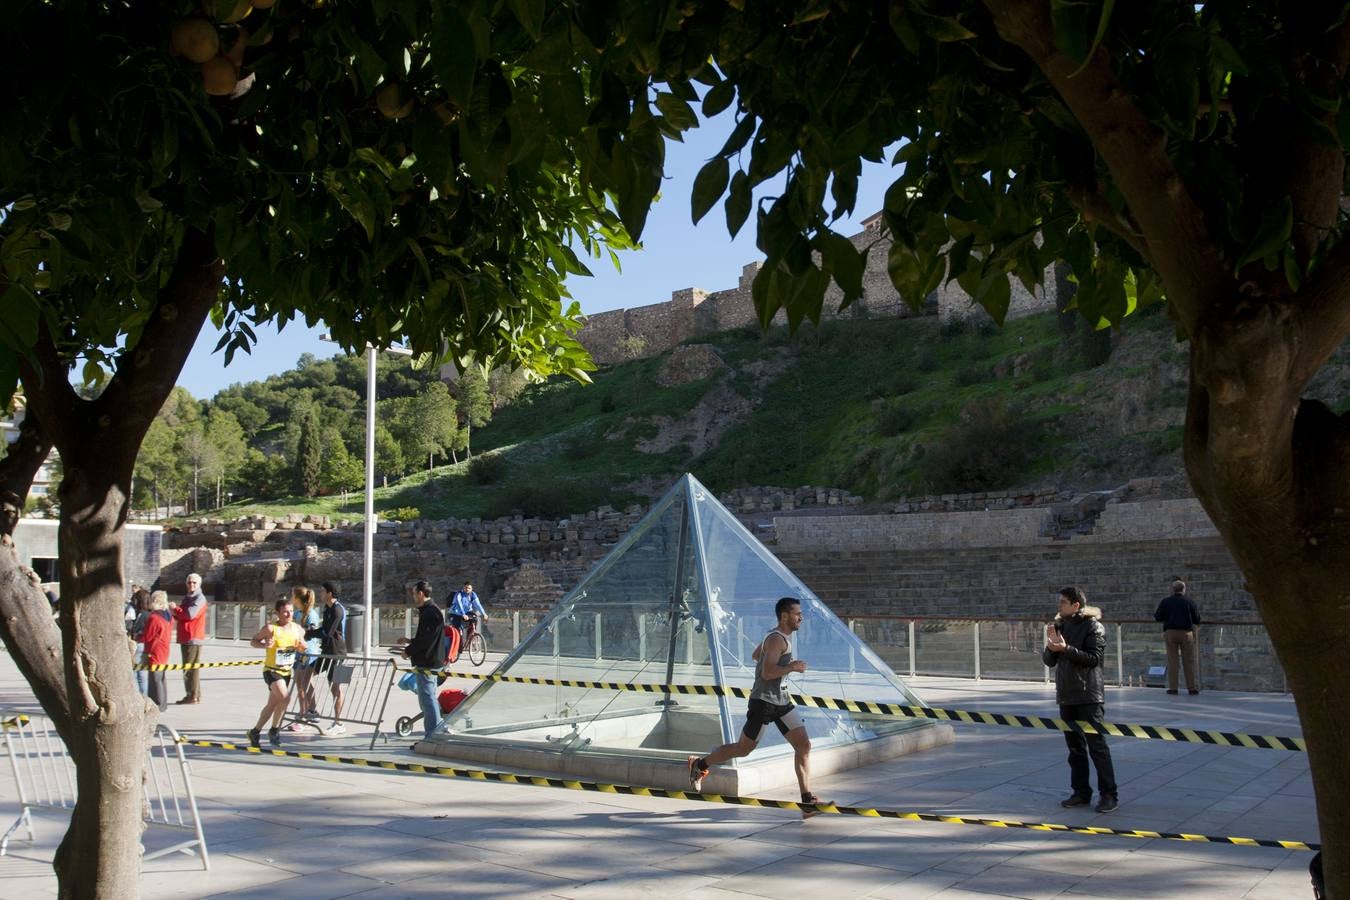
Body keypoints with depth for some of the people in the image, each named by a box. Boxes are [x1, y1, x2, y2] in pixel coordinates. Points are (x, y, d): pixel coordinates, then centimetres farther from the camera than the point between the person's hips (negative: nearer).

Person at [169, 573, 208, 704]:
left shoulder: (200, 598, -9)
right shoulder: (187, 598, 21)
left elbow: (190, 614, -22)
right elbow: (182, 616, 23)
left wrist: (175, 608, -8)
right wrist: (175, 612, 1)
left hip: (194, 638, -10)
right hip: (185, 638, 10)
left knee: (191, 667, -10)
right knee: (187, 667, 12)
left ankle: (194, 695, -8)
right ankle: (191, 695, 17)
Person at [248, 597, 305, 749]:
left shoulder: (298, 629, 0)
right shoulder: (270, 628, -14)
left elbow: (302, 649, 13)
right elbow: (253, 641, -5)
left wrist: (301, 645, -10)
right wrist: (264, 645, -25)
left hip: (286, 671, 6)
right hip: (271, 670, -6)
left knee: (272, 704, 14)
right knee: (284, 697, -24)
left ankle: (255, 731, 31)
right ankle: (274, 729, -5)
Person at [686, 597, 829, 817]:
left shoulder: (781, 637, 13)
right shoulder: (777, 639, -18)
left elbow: (755, 655, 27)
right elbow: (767, 673, -29)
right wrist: (792, 667, -20)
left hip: (782, 701, 9)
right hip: (763, 702, -9)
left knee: (804, 746, -3)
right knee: (744, 749, 5)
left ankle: (808, 801, -4)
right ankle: (699, 764, 26)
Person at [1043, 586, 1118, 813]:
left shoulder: (1092, 626, -8)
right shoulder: (1060, 625, 11)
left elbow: (1096, 658, -18)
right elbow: (1049, 661, 11)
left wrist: (1066, 649, -23)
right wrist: (1051, 645, -9)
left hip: (1089, 696, -7)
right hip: (1066, 696, 7)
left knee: (1097, 746, -5)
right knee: (1075, 747, 12)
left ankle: (1108, 795, 0)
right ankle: (1081, 792, 19)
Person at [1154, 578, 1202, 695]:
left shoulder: (1166, 601, 1)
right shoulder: (1190, 602, 0)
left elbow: (1158, 618, 1)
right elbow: (1197, 620, 1)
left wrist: (1155, 617, 23)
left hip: (1170, 633, 0)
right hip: (1186, 633, 0)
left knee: (1172, 661, 3)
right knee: (1189, 662, 5)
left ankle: (1173, 688, 0)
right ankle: (1192, 688, 4)